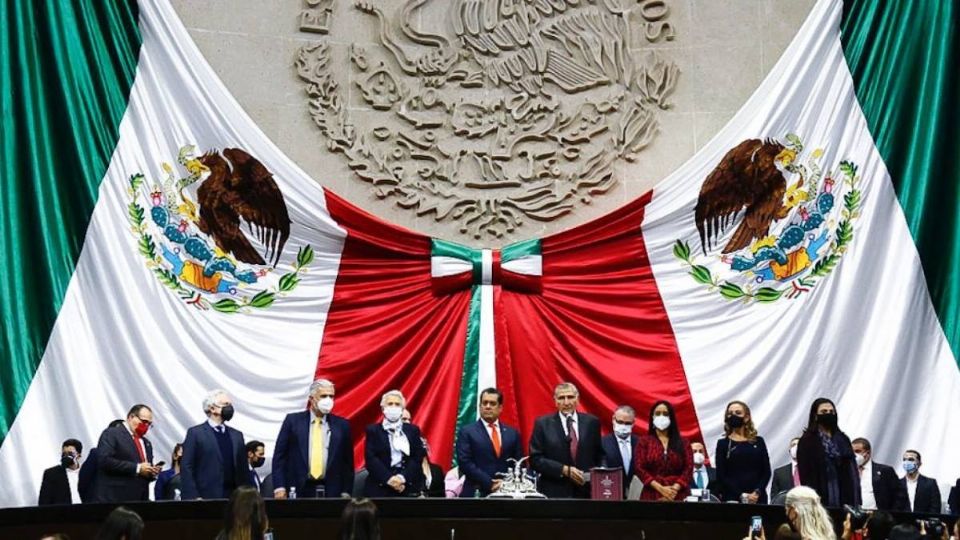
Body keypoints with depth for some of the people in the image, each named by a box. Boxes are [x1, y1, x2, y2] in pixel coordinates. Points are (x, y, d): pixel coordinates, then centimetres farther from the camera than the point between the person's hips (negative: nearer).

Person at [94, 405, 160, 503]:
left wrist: (152, 472, 3)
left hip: (140, 500, 7)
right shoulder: (111, 434, -1)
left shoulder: (147, 443, 22)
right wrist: (137, 468, -16)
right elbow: (104, 460, -15)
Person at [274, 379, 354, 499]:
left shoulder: (341, 425, 7)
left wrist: (346, 493, 3)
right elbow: (279, 456, 3)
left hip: (331, 492, 1)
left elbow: (348, 462, 9)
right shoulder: (293, 420, 4)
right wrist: (279, 487, -6)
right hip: (299, 490, -1)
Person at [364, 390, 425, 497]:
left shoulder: (413, 430, 14)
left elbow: (417, 458, 3)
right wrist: (389, 479, -16)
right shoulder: (373, 430, 9)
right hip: (379, 488, -1)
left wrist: (402, 478, -12)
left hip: (407, 488, 2)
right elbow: (371, 459, -3)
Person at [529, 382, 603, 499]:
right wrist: (564, 470, -12)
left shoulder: (592, 422, 8)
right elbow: (535, 459, -2)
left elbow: (600, 456, 16)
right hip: (554, 493, -2)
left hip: (586, 493, 2)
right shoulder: (543, 424, 2)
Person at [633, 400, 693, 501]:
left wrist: (675, 488, -12)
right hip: (652, 495, -1)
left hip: (678, 495, 1)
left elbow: (689, 468, 3)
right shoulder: (644, 441, 9)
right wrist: (660, 488, -11)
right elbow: (639, 468, -1)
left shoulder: (683, 443, 12)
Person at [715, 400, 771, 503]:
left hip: (757, 498, 2)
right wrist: (741, 495, -11)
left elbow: (766, 472, 8)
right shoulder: (723, 444, 6)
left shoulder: (758, 442, 13)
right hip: (732, 498, -2)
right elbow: (721, 476, -1)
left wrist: (757, 492, -9)